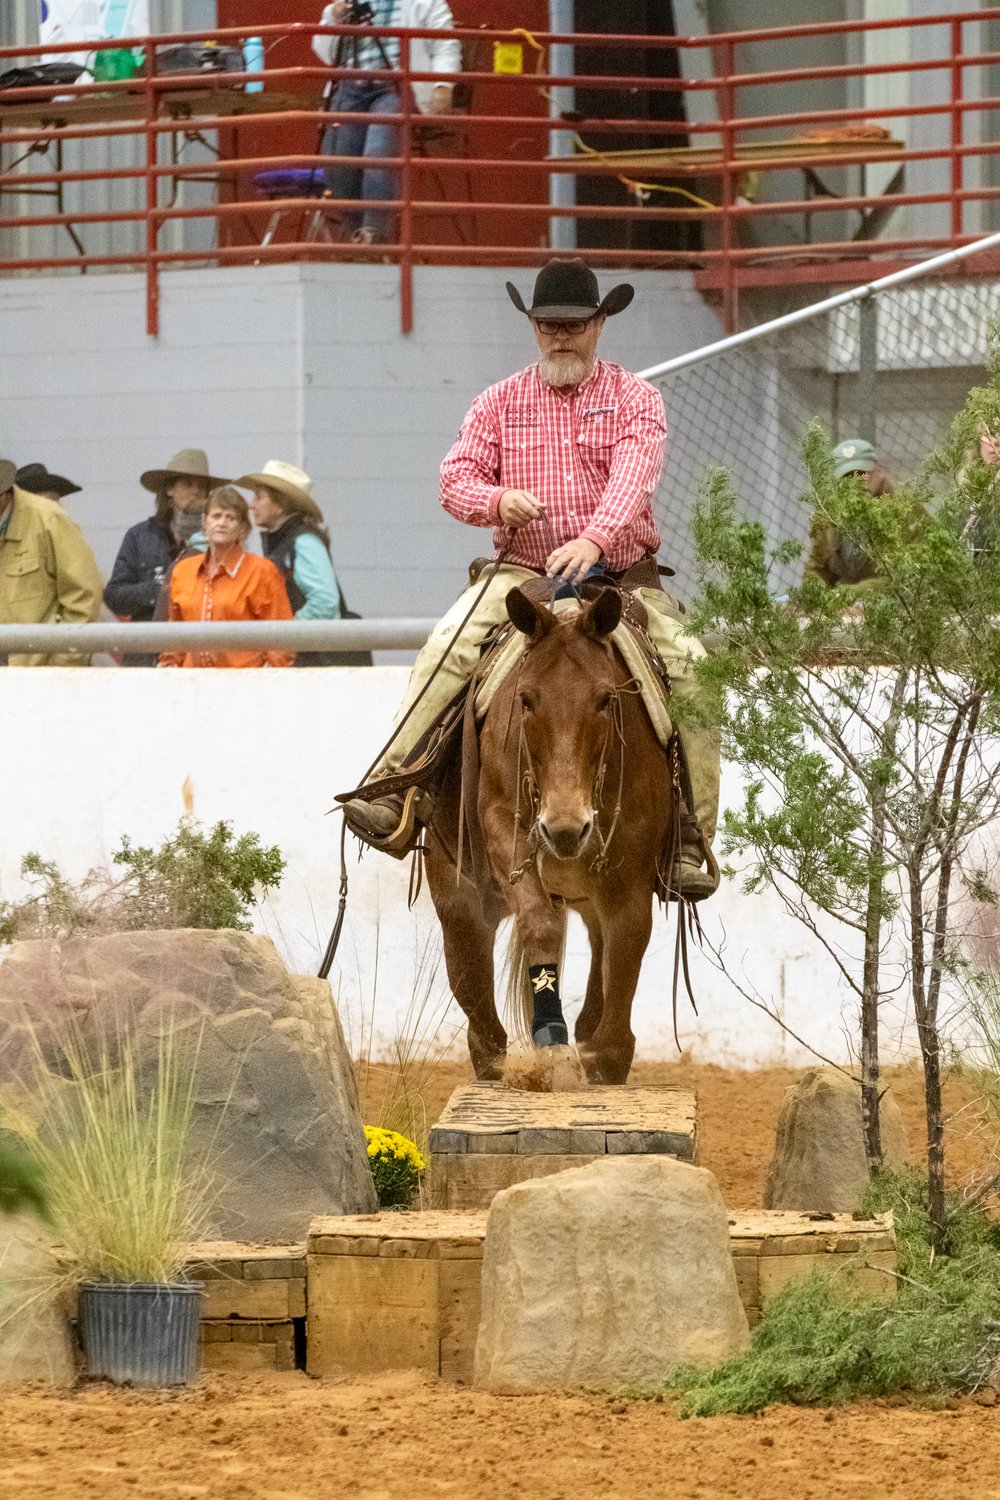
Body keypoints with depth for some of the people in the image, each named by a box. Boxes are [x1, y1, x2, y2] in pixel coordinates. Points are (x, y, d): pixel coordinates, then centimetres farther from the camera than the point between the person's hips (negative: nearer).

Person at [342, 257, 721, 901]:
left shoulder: (635, 398, 3)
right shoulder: (500, 402, 10)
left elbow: (634, 477, -14)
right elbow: (456, 478, 4)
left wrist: (595, 539, -34)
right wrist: (498, 499, -21)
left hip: (624, 577, -1)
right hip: (524, 575, 1)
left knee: (687, 670, -22)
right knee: (449, 647, -26)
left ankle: (690, 841, -19)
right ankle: (390, 795, -28)